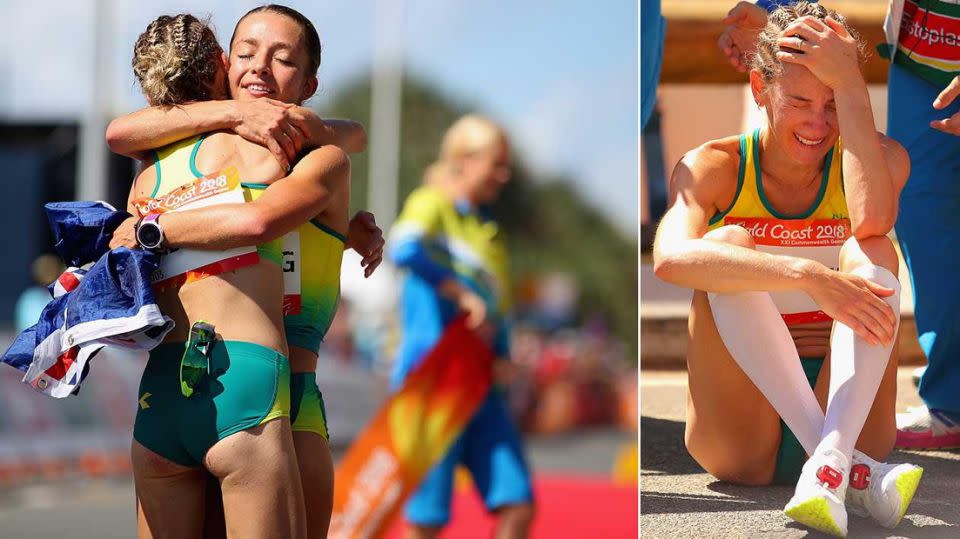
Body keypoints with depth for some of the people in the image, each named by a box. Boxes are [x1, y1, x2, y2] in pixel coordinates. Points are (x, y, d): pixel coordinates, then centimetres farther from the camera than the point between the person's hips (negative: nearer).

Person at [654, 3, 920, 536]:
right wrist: (807, 276, -39)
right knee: (727, 243, -24)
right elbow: (670, 258, -27)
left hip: (846, 410, 1)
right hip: (737, 435, -1)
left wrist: (849, 86, -19)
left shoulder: (880, 157, 4)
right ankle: (849, 469, -39)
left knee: (871, 253, -21)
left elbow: (872, 222, -23)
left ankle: (832, 459, -45)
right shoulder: (714, 167, -2)